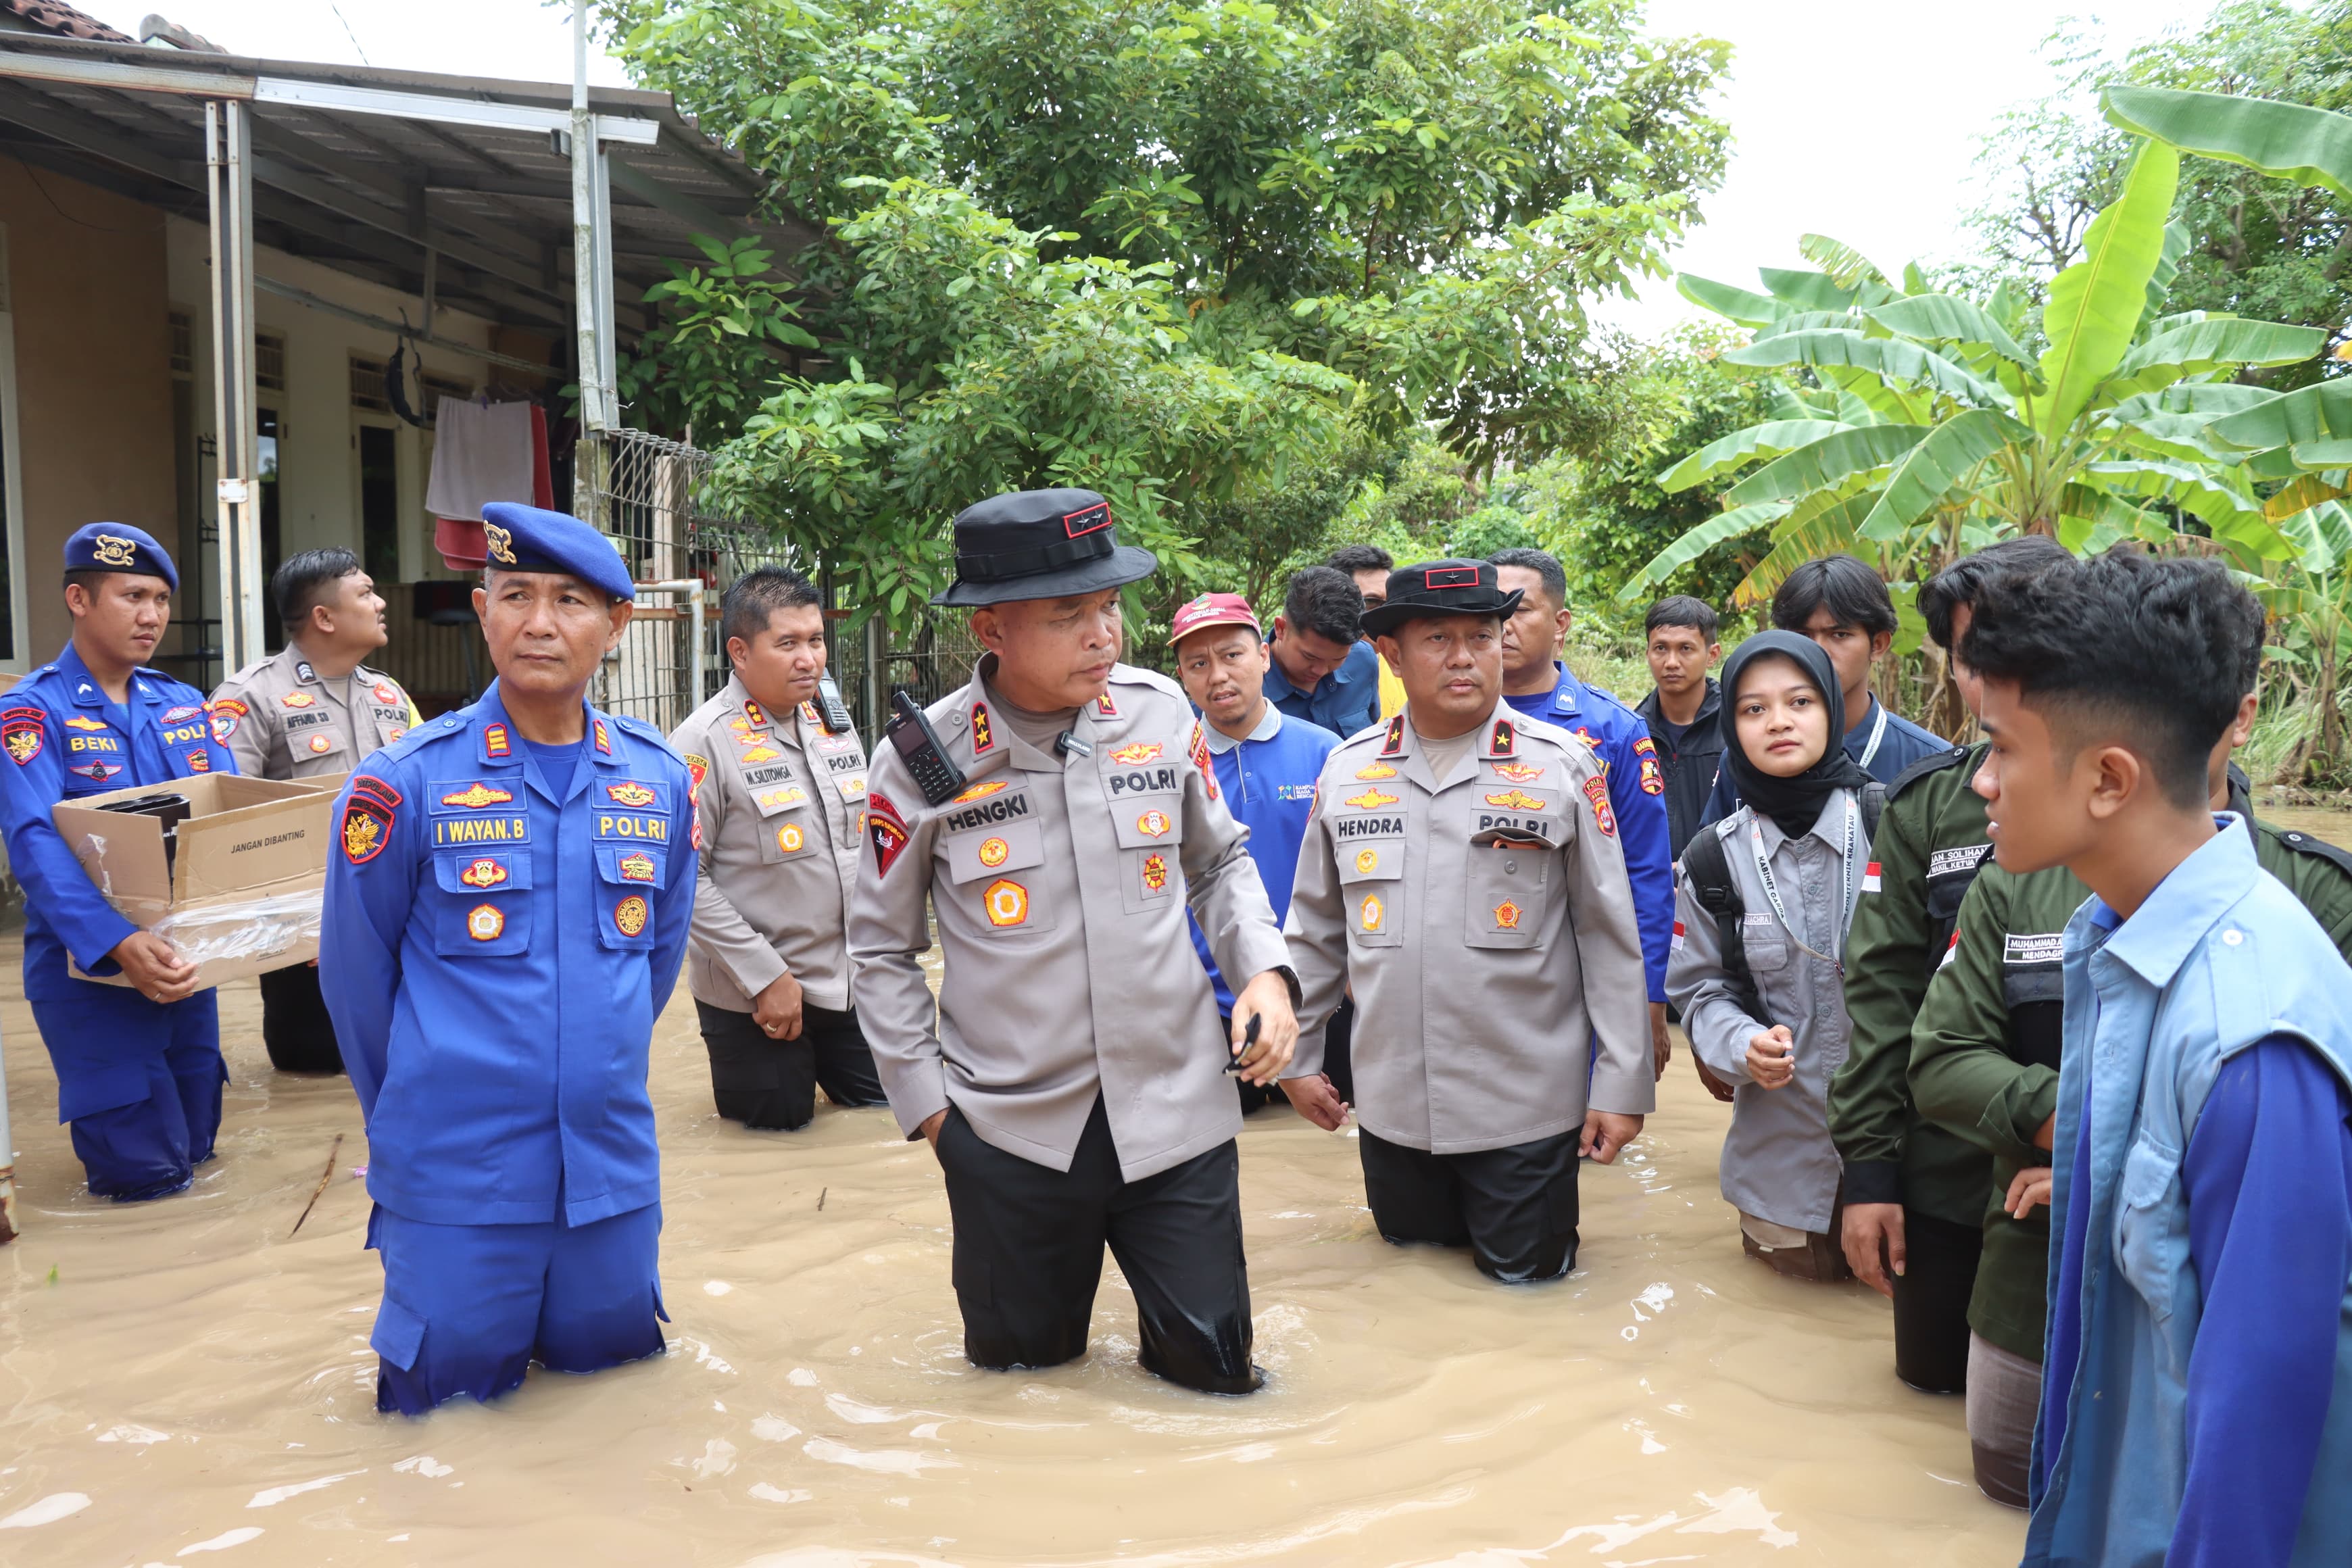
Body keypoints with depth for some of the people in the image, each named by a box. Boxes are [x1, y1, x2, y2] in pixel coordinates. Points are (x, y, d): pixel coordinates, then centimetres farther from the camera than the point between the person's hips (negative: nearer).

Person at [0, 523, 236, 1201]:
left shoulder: (184, 705, 7)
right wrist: (121, 943, -38)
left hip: (184, 957, 5)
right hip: (90, 967, -5)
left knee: (196, 1147, 14)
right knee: (143, 1171, -1)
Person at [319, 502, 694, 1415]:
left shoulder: (659, 780, 0)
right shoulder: (409, 781, -10)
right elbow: (355, 972, -1)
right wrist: (419, 1111, 8)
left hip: (613, 1162, 3)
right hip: (457, 1176, -3)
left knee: (610, 1355, 16)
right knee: (449, 1391, 8)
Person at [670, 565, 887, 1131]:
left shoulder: (834, 723, 4)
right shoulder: (706, 742, -18)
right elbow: (684, 881, -21)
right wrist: (766, 976, -20)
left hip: (848, 980, 6)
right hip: (753, 993, -6)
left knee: (886, 1095, 15)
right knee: (779, 1118, 9)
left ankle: (807, 1060, 41)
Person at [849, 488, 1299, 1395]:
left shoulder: (1161, 714, -4)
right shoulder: (924, 764, -9)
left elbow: (1220, 860, 12)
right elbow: (882, 949, 3)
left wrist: (1265, 968, -4)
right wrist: (925, 1102, 0)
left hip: (1174, 1107, 1)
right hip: (1010, 1126, -1)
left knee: (1215, 1369, 6)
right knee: (1018, 1364, 16)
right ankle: (1054, 1278, 47)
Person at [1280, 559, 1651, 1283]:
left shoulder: (1563, 765, -5)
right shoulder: (1347, 770, 3)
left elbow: (1610, 933, -3)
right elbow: (1316, 926, 12)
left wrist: (1624, 1084, -5)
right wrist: (1298, 1055, 12)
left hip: (1526, 1107, -3)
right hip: (1390, 1105, 3)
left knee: (1523, 1274, 7)